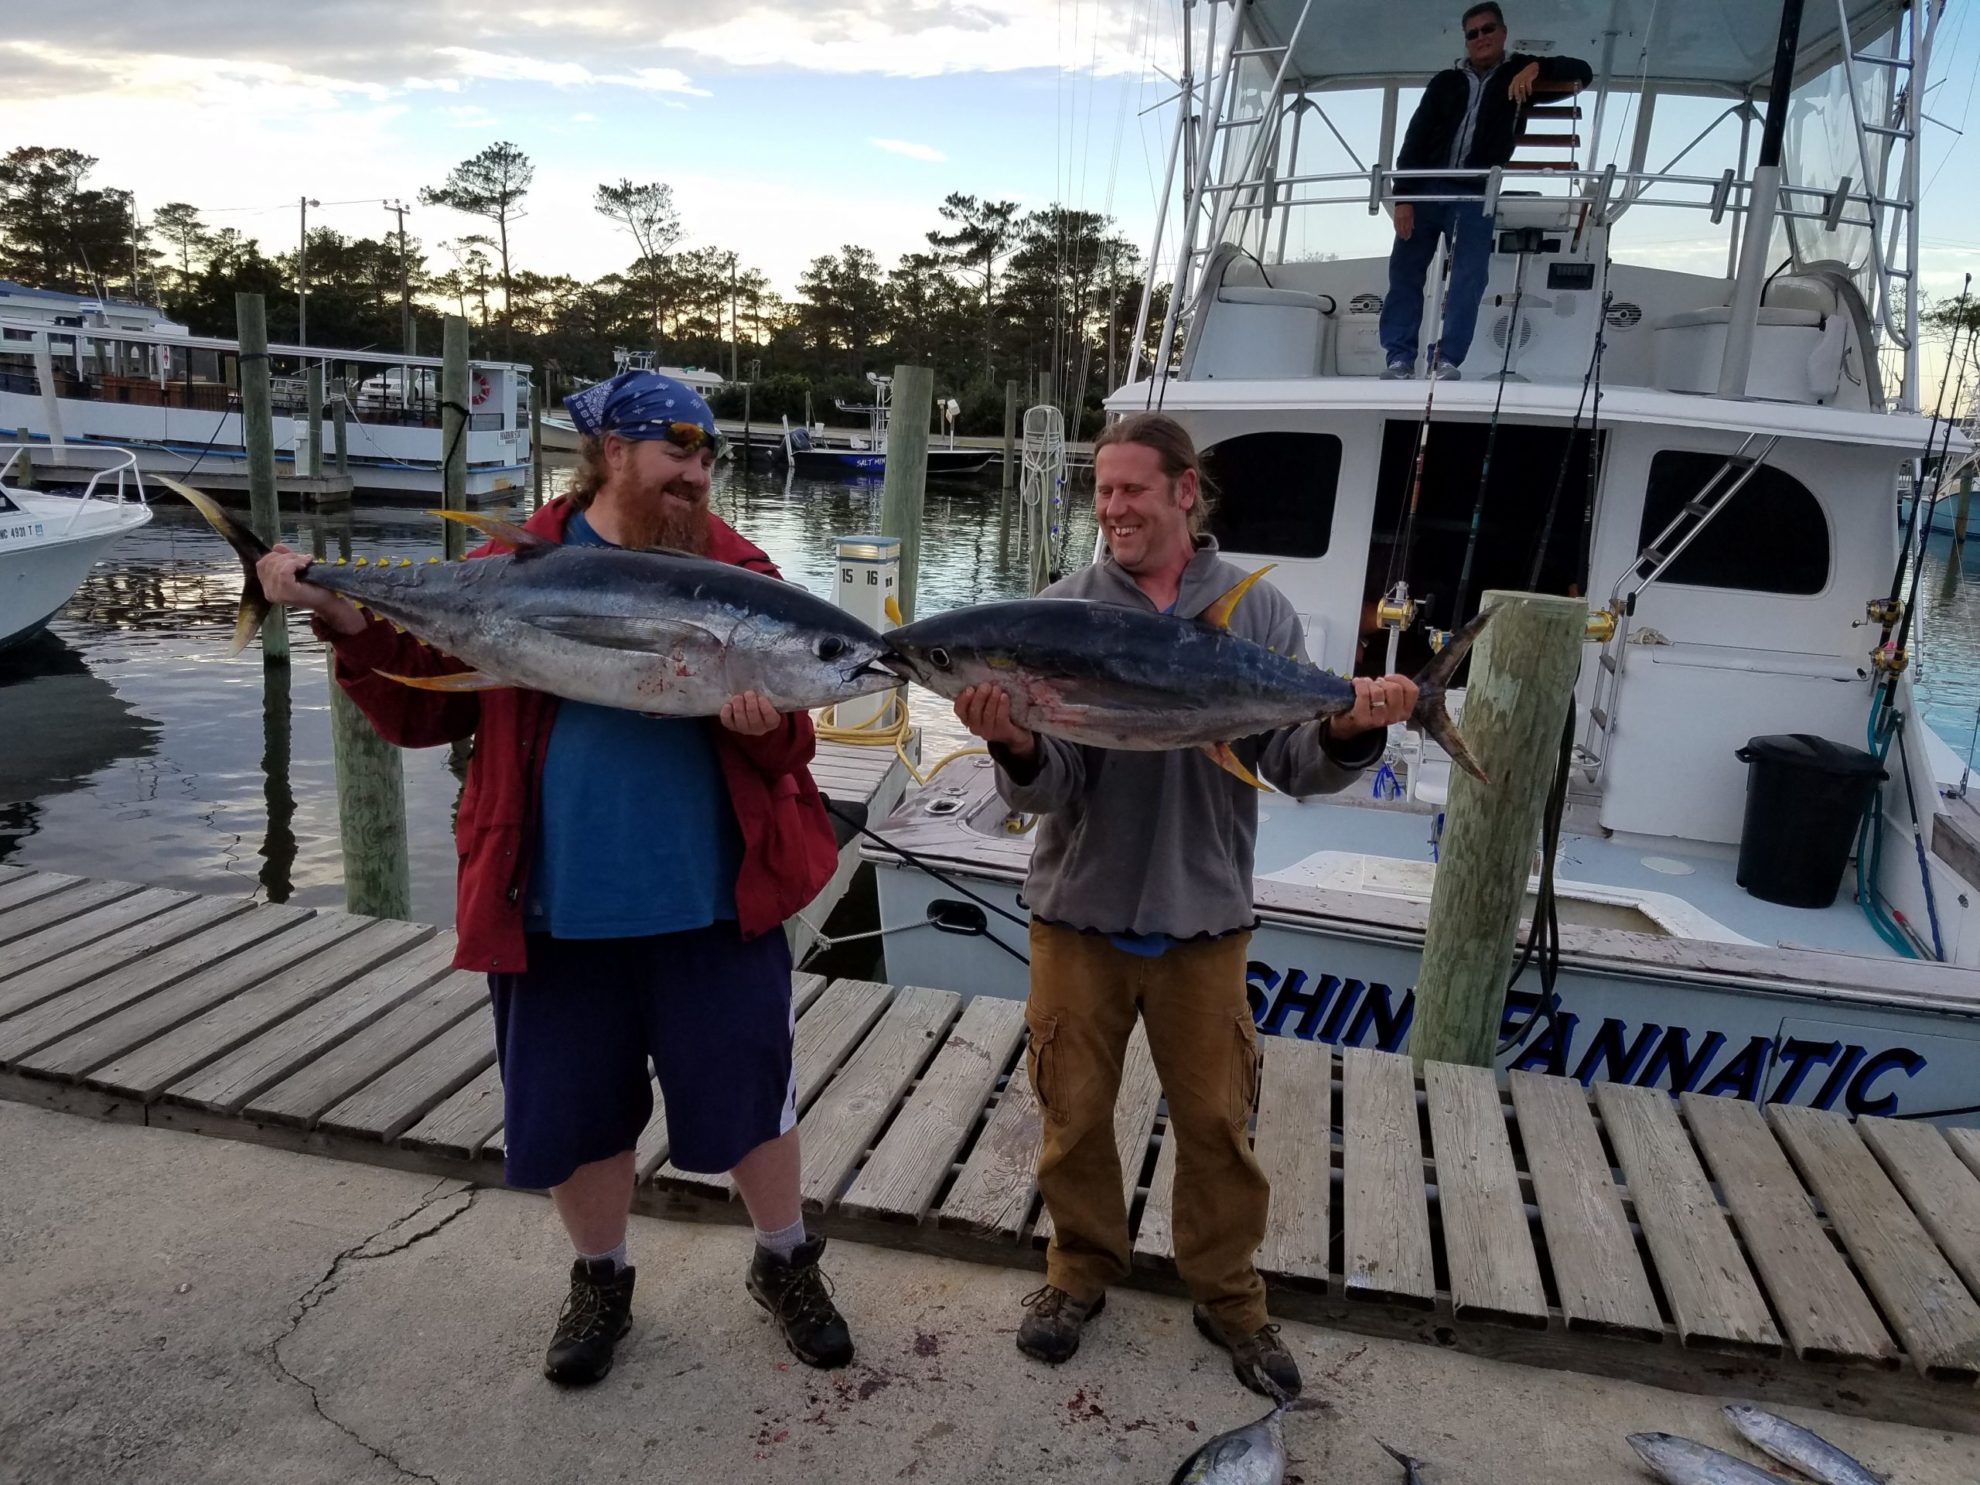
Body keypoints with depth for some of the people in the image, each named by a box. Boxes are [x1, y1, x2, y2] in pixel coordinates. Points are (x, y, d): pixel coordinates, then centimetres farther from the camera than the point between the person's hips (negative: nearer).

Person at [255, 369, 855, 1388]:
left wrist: (766, 723, -22)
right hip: (557, 910, 1)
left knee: (748, 1088, 11)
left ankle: (784, 1264, 38)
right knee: (573, 1107, 15)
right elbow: (422, 712, 4)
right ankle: (601, 1280, 42)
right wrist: (348, 620, -10)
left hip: (713, 902, 0)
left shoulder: (735, 571, 1)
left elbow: (786, 743, 1)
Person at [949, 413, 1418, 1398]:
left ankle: (1228, 1293, 34)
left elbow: (1294, 764, -4)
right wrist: (1015, 745, -33)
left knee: (1216, 1116, 12)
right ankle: (1081, 1269, 36)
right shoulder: (1066, 609, -5)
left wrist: (1347, 732, -25)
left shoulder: (1257, 611, -1)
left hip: (1203, 915, 0)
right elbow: (1046, 785, -11)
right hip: (1079, 907, 0)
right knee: (1073, 1109, 12)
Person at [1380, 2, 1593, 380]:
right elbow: (1415, 139, 4)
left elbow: (1582, 73, 9)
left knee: (1469, 279, -11)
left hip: (1477, 195, -1)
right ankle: (1400, 357, 2)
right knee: (1404, 271, -2)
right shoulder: (1446, 82, 11)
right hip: (1426, 189, 1)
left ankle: (1446, 360, -9)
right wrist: (1403, 196, -8)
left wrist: (1537, 67, -9)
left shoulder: (1521, 74, 11)